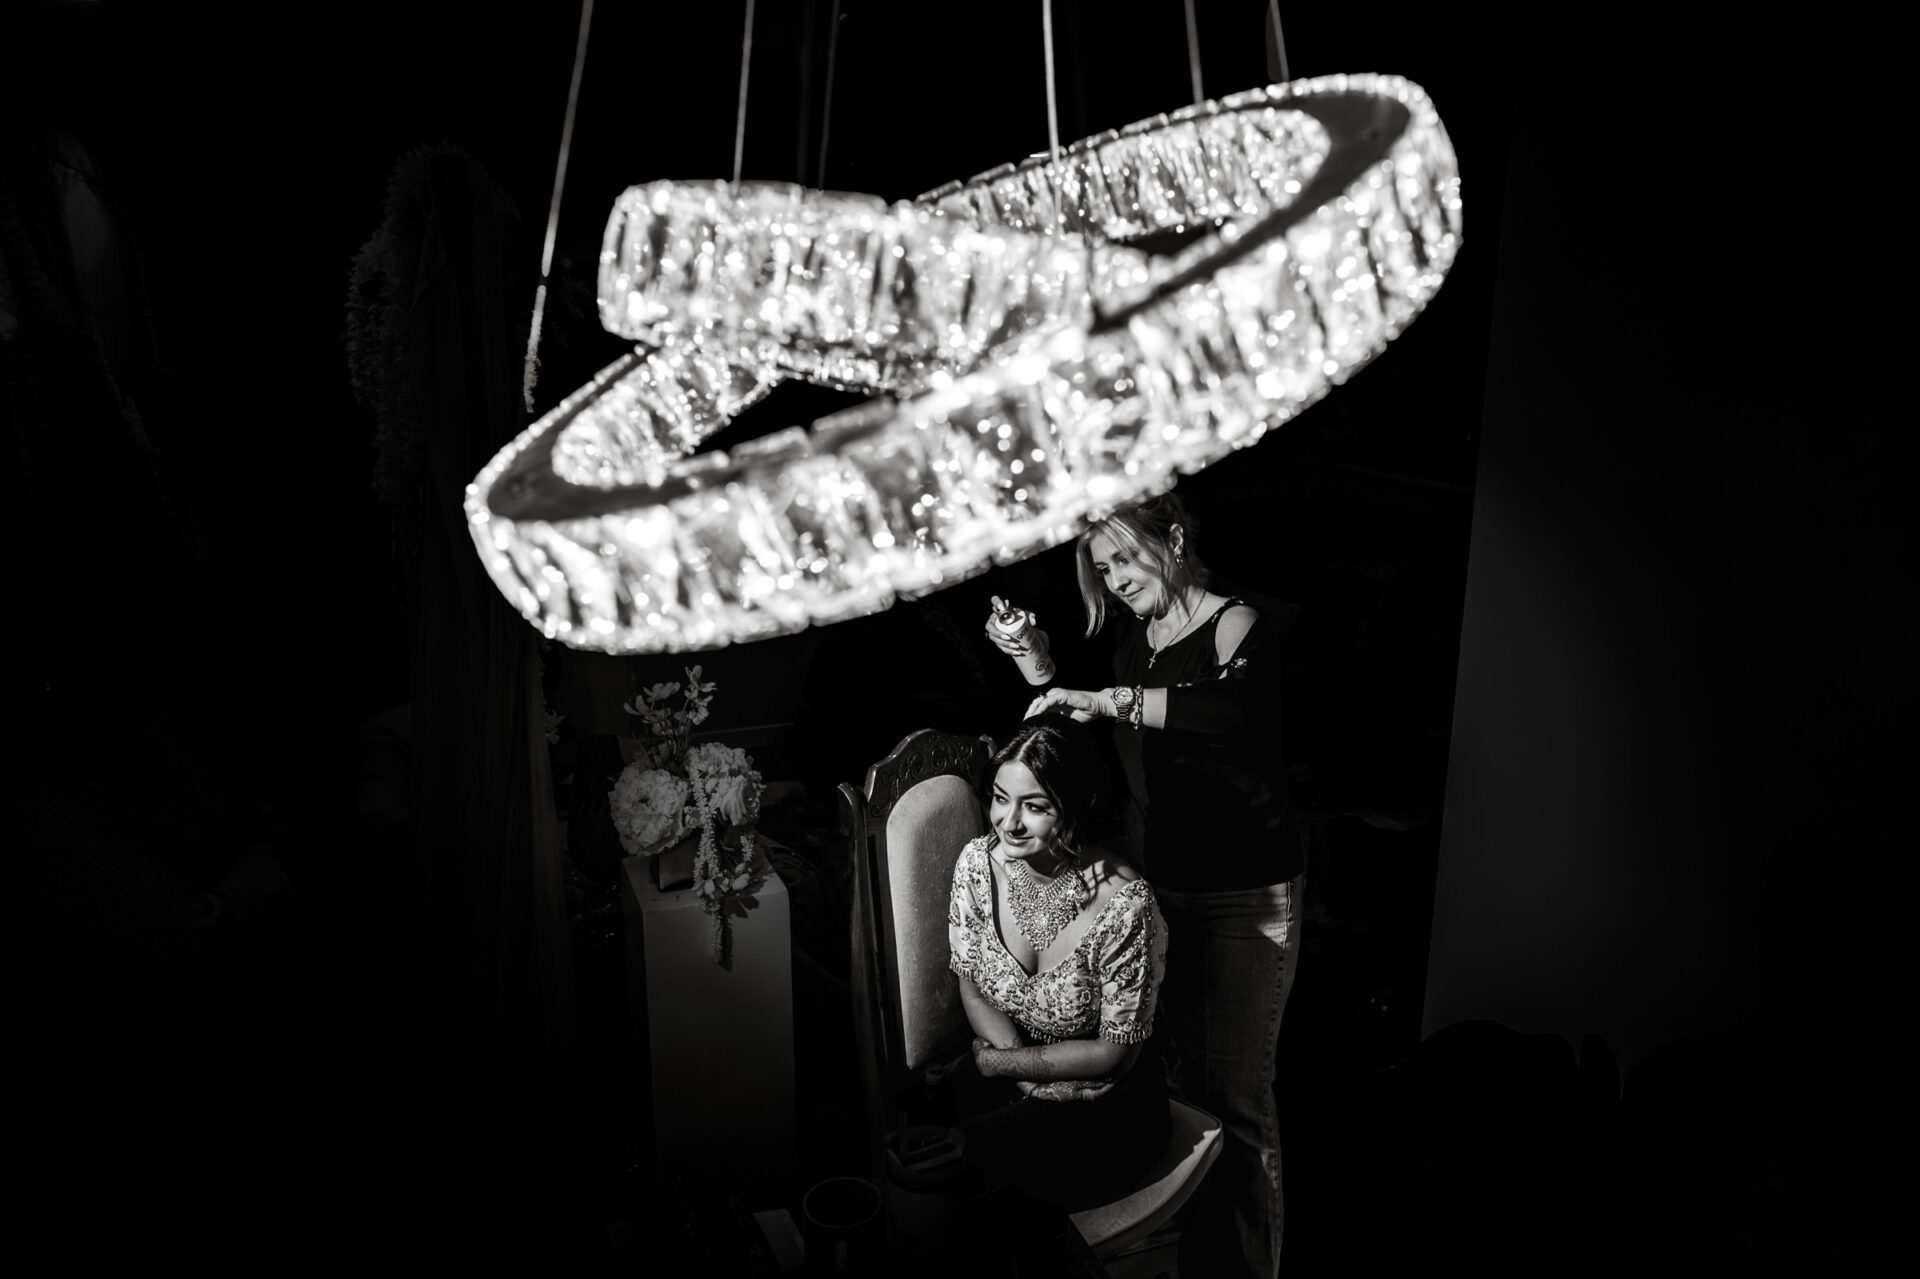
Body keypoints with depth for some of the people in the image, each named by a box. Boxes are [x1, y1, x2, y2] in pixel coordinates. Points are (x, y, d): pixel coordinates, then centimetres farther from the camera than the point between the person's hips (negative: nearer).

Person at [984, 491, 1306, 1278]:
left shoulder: (1237, 625, -11)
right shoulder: (1132, 639, 8)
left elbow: (1238, 707, -34)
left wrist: (1108, 699, -36)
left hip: (1241, 897, -5)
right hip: (1155, 886, 6)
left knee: (1236, 1094, 1)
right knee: (1179, 1076, 12)